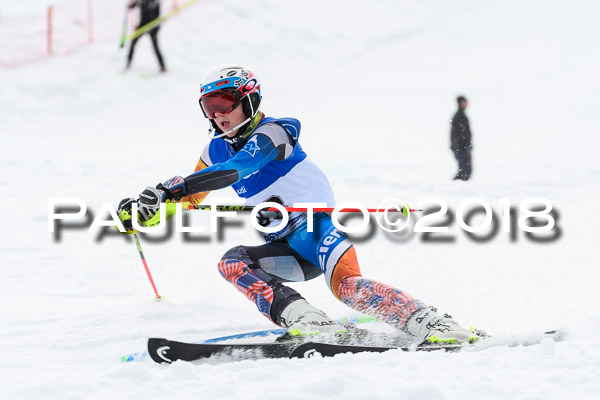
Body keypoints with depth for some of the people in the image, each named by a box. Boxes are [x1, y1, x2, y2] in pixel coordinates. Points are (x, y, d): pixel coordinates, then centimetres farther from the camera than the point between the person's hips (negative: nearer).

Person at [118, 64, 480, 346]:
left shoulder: (271, 133, -14)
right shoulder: (217, 149, 11)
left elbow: (235, 170, -31)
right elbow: (191, 198, 19)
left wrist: (170, 189, -39)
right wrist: (144, 210, -2)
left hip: (317, 225, -8)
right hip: (287, 250, 8)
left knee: (348, 288, -33)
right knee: (232, 262, -18)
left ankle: (433, 325, -30)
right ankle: (310, 324, -34)